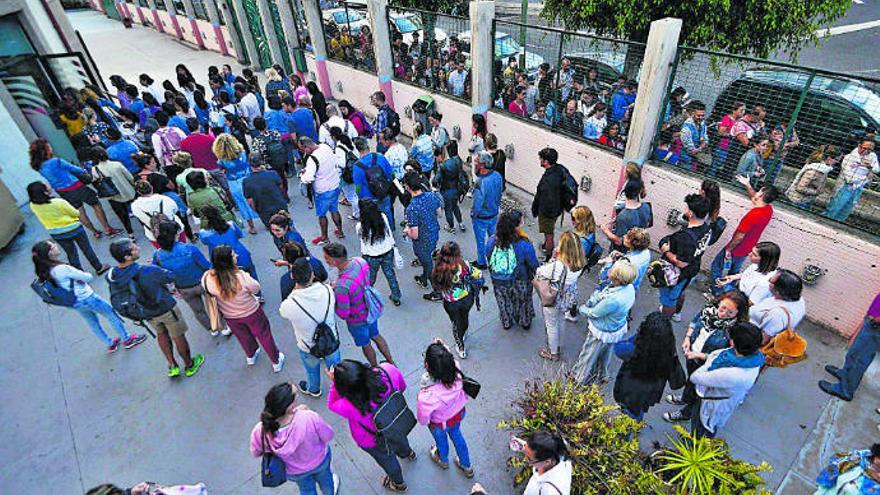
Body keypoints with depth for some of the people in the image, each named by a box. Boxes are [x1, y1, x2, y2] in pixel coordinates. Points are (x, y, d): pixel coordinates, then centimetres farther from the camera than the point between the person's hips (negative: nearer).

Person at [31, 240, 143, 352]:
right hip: (87, 298, -8)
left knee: (93, 323, 24)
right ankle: (127, 339, 27)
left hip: (75, 303, 8)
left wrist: (79, 276, -5)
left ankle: (110, 344, 42)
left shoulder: (45, 270, -6)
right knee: (112, 315, 12)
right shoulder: (62, 268, -31)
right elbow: (88, 277, -19)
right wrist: (88, 275, 1)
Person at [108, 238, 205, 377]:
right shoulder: (147, 271, -36)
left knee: (161, 334, 29)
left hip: (145, 313, 6)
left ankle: (172, 366, 41)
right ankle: (189, 365, 36)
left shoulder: (111, 276, -18)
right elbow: (172, 277, -18)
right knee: (178, 337, 16)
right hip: (166, 309, -6)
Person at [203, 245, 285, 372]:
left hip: (230, 317, 4)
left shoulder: (207, 278, -28)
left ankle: (251, 356, 60)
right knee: (264, 336, 22)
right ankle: (276, 362, 41)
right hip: (251, 313, -4)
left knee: (244, 337, 32)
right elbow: (256, 288, -18)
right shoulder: (241, 276, -39)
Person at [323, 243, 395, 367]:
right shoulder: (360, 261, -20)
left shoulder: (342, 286, -41)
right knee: (375, 336, 32)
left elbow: (343, 315, -28)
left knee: (365, 345, 25)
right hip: (371, 310, 6)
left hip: (358, 320, -6)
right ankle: (391, 363, 52)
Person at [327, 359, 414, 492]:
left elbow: (332, 404, -18)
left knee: (387, 461, 32)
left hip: (374, 441, -3)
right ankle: (408, 453, 75)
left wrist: (334, 383, -25)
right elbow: (402, 386, -12)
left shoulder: (350, 407, -45)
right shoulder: (388, 370, -38)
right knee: (400, 440, 40)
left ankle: (398, 484, 64)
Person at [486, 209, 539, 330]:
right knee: (522, 302, 28)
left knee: (504, 302, 30)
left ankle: (506, 323, 55)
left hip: (499, 283, 2)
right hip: (520, 283, -2)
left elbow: (489, 261, -5)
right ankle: (525, 322, 54)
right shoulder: (524, 245, -33)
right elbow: (534, 266, -18)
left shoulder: (492, 241, -23)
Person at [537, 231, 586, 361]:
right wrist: (556, 259, -17)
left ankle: (553, 353, 42)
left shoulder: (557, 266, -39)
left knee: (551, 326, 20)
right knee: (560, 321, 32)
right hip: (568, 299, 6)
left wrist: (553, 258, -17)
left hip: (553, 300, -6)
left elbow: (538, 272, -23)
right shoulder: (580, 263, -19)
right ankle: (558, 345, 56)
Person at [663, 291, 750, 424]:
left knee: (696, 389, 20)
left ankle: (685, 413, 46)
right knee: (690, 377, 33)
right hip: (691, 354, 5)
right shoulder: (710, 308, -17)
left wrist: (699, 355, -28)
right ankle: (684, 397, 63)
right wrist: (687, 338, -7)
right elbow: (695, 321, 3)